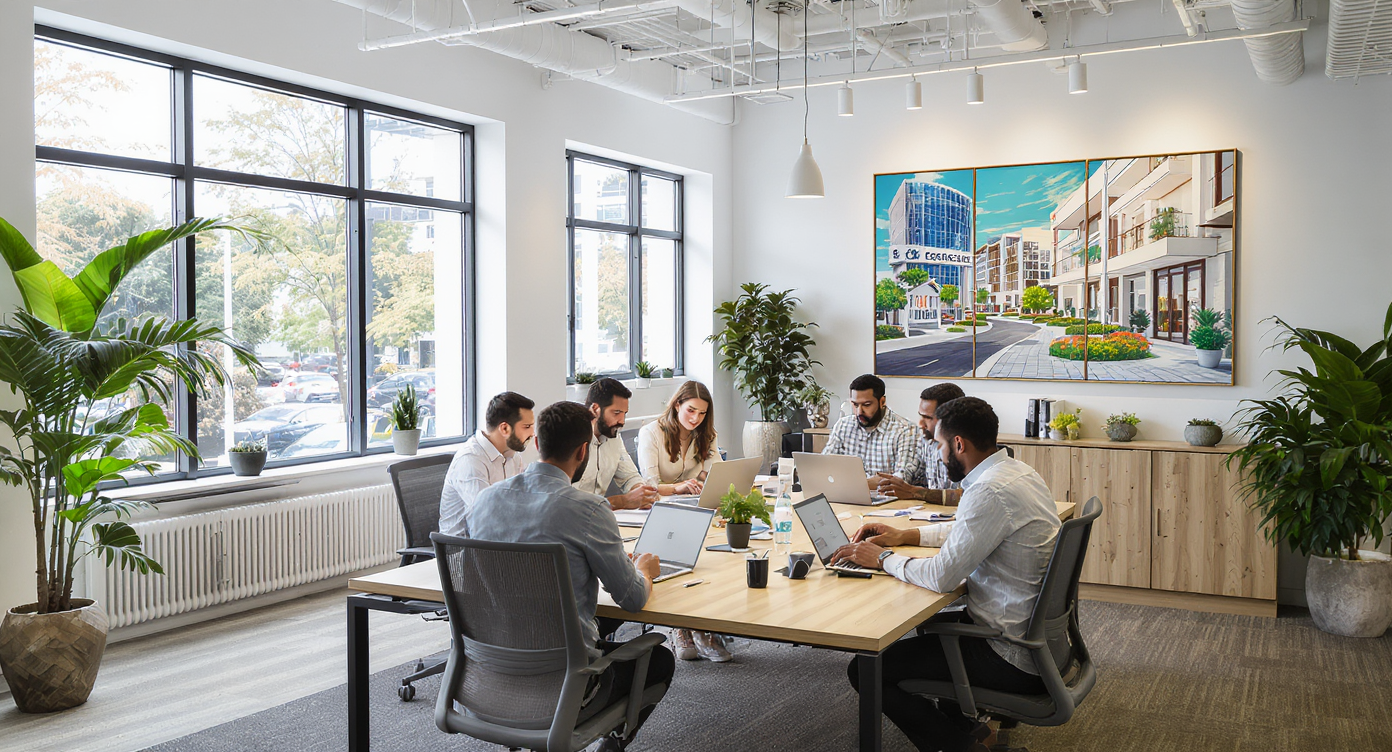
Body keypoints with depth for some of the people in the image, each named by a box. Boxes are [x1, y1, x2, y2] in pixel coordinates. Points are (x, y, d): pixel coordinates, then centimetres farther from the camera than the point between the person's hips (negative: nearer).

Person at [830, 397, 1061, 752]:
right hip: (1040, 632, 10)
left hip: (1015, 657, -10)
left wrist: (883, 558, -8)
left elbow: (941, 577, -24)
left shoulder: (990, 491, -25)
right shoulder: (1019, 471, 7)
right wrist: (905, 535, 16)